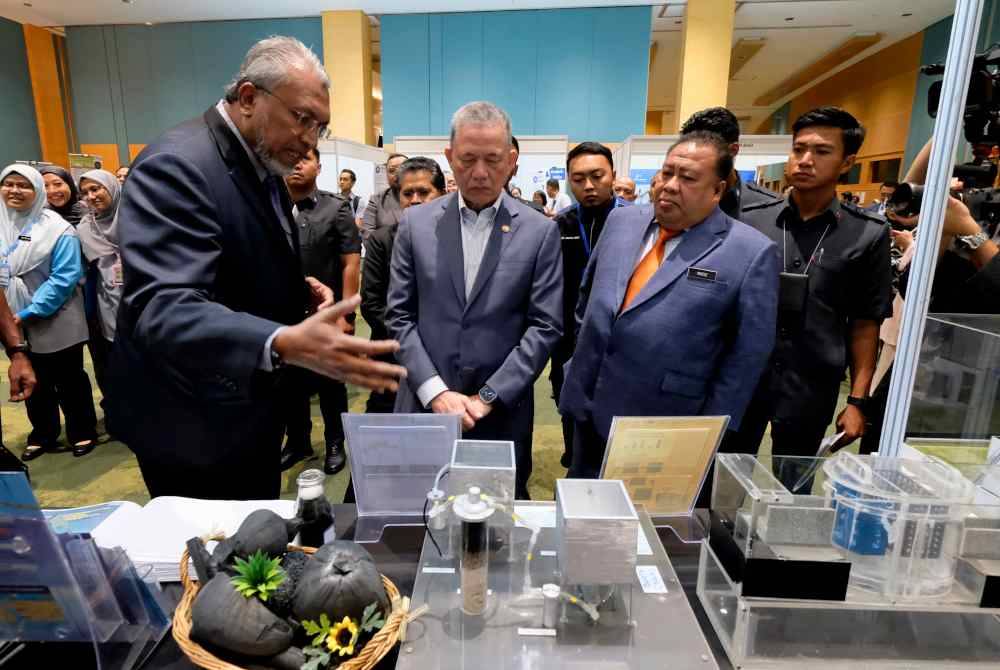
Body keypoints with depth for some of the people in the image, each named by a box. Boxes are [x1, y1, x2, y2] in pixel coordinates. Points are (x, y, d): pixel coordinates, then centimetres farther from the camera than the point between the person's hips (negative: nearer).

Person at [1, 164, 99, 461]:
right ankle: (42, 434, 32)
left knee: (69, 380, 7)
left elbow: (64, 278, -17)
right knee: (33, 382, 17)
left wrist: (29, 312, -20)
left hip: (56, 323, -5)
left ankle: (83, 432, 23)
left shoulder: (57, 228, -12)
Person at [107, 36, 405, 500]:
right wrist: (284, 345, -52)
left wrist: (300, 290, -2)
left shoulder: (264, 164, 5)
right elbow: (164, 310, -36)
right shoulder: (177, 166, -24)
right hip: (193, 423, -8)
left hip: (250, 408, 9)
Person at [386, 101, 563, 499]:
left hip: (502, 414, -1)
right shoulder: (416, 224, 2)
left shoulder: (540, 232, -2)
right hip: (424, 407, 1)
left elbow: (545, 326, -6)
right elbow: (399, 315, 0)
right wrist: (435, 391, -10)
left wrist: (487, 398, -11)